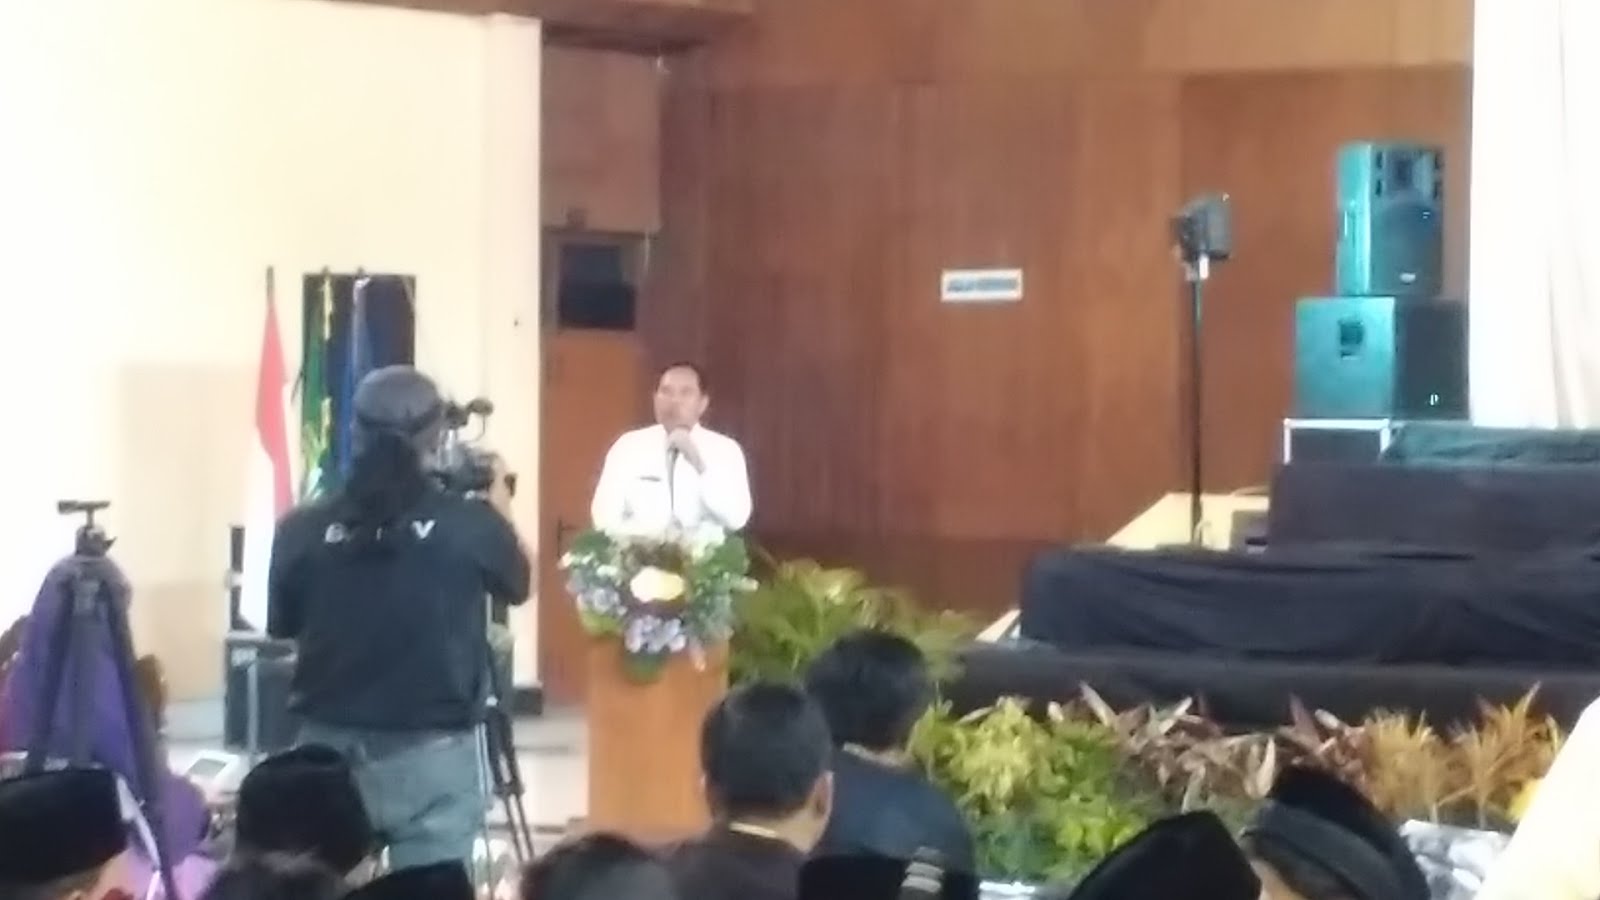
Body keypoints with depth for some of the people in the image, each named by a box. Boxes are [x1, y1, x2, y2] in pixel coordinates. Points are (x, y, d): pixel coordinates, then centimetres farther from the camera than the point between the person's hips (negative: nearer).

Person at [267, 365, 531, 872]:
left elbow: (281, 627, 12)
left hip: (329, 751, 2)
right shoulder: (469, 525, -8)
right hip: (432, 755, -2)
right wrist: (499, 505, 28)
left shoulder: (303, 528, -5)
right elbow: (517, 586, 14)